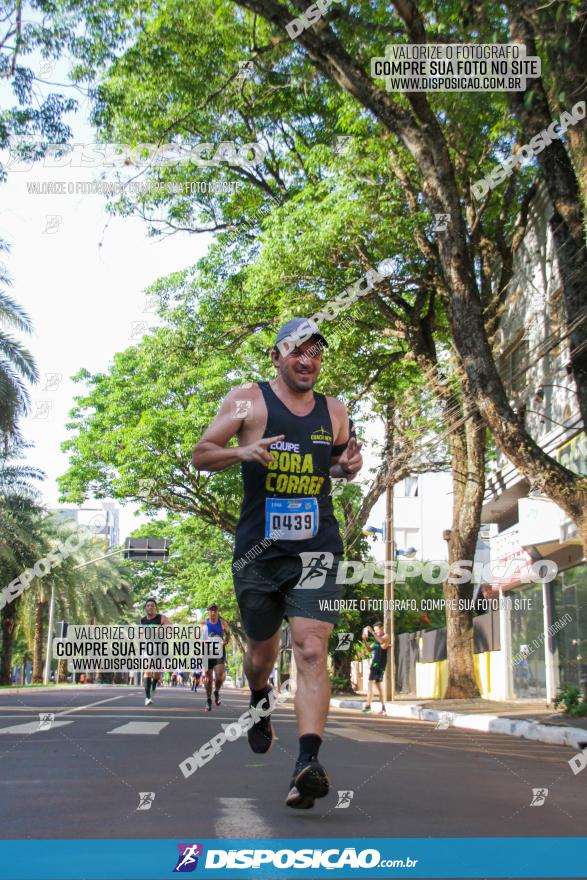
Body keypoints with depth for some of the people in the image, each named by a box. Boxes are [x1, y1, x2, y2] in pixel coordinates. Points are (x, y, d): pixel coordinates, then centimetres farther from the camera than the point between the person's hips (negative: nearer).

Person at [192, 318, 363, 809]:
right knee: (263, 647, 15)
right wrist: (243, 452, -20)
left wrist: (350, 465, 1)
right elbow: (201, 456, 0)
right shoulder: (248, 401, 0)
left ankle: (308, 763, -18)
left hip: (315, 549, 1)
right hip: (258, 549, -1)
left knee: (311, 649, -15)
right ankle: (261, 701, 49)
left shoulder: (334, 412, 10)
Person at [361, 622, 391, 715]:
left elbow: (382, 642, -25)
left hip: (379, 663, -9)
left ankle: (368, 705, -17)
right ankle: (383, 708, 12)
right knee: (378, 684, 10)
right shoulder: (377, 638, 23)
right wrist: (365, 640, 3)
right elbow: (370, 649, 20)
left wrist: (372, 632, -28)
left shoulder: (386, 636, -1)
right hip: (375, 663, 9)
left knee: (370, 683, -13)